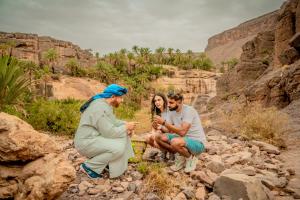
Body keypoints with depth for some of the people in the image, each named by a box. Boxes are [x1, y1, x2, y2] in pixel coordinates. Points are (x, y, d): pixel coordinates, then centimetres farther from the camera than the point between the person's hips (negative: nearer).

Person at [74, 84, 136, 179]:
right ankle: (89, 167, -7)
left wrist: (126, 124, -2)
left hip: (95, 138, 10)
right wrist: (126, 127, -13)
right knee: (119, 147, -25)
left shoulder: (105, 104, 7)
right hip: (86, 142, -10)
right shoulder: (101, 108, -25)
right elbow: (110, 132, -27)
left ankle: (109, 162, 12)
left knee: (124, 135, 4)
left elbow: (113, 122, 16)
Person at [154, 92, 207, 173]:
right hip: (184, 139, 8)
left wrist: (164, 122, -30)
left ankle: (191, 158, -5)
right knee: (158, 138, -2)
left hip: (197, 143, -8)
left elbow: (182, 132, -32)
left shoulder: (189, 110, -21)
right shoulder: (173, 112, 3)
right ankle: (180, 156, 8)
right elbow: (171, 131, 4)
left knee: (175, 142, -37)